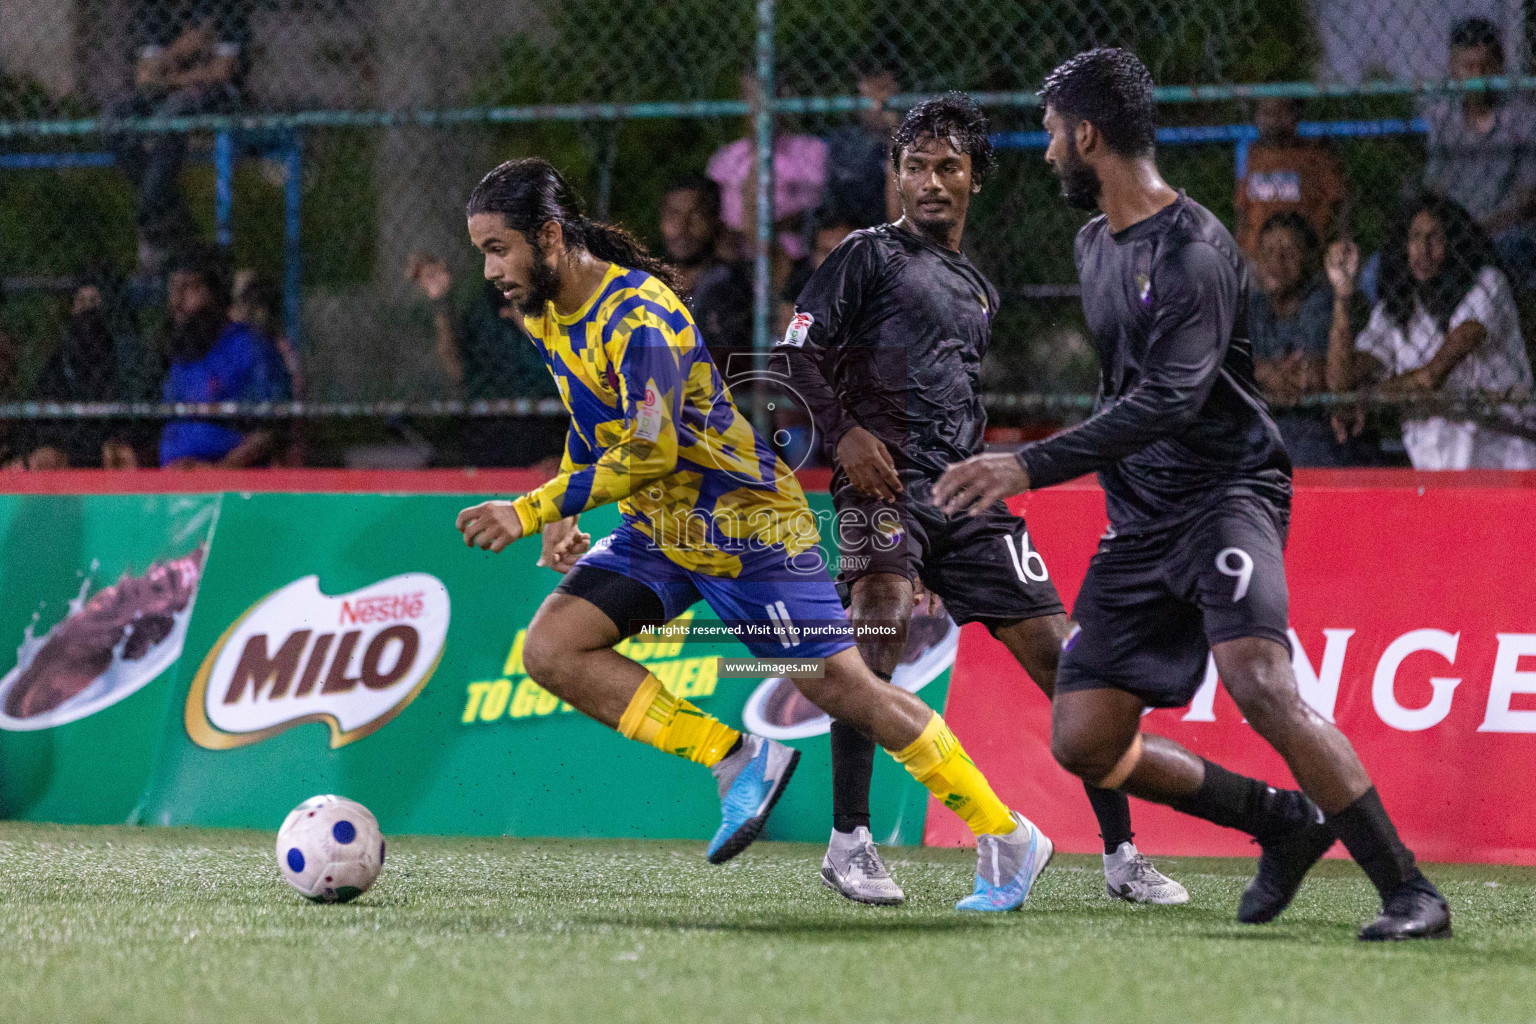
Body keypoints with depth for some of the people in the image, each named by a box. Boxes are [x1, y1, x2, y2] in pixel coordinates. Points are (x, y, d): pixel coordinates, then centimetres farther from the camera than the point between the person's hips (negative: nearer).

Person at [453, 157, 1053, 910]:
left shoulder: (638, 316, -26)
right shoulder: (543, 312, 2)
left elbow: (651, 453, -32)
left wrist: (532, 510, -29)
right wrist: (562, 515, 8)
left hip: (744, 523, -8)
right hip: (658, 531, 8)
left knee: (843, 689, -6)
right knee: (550, 650, -11)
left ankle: (1009, 840, 7)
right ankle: (736, 759, -6)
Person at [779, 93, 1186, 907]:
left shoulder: (979, 292, 25)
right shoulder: (870, 254, 6)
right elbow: (799, 351, -3)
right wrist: (844, 433, -17)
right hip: (884, 478, -6)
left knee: (1061, 656, -1)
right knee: (883, 615, -32)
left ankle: (1121, 855, 7)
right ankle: (848, 841, -29)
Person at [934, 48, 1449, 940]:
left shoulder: (1195, 251, -16)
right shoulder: (1096, 243, 14)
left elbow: (1171, 400, -27)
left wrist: (1030, 466, -32)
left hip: (1228, 490, -9)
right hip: (1140, 520, 9)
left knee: (1257, 680, -31)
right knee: (1083, 742, -1)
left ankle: (1409, 890, -25)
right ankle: (1287, 823, 16)